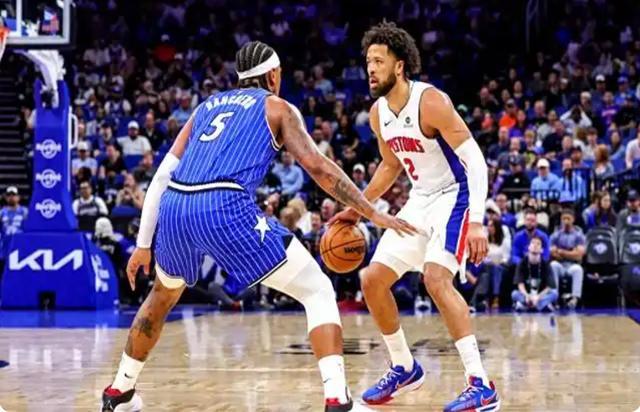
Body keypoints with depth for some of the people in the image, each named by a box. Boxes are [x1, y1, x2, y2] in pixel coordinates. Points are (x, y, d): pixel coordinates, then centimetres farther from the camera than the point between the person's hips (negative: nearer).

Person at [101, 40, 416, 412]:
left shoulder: (208, 106, 30)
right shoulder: (278, 108, 17)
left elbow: (162, 176, 25)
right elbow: (317, 166, 3)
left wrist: (144, 245, 28)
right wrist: (373, 214, 4)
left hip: (173, 208, 5)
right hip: (226, 209, -5)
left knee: (164, 295, 35)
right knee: (318, 291, 5)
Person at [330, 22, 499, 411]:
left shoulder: (431, 101, -23)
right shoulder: (378, 113, 1)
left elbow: (475, 160, -24)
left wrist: (477, 221, -32)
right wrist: (357, 208, 16)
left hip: (456, 196, -9)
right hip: (420, 201, 9)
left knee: (436, 278, -28)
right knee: (372, 279, 5)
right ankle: (405, 369, 23)